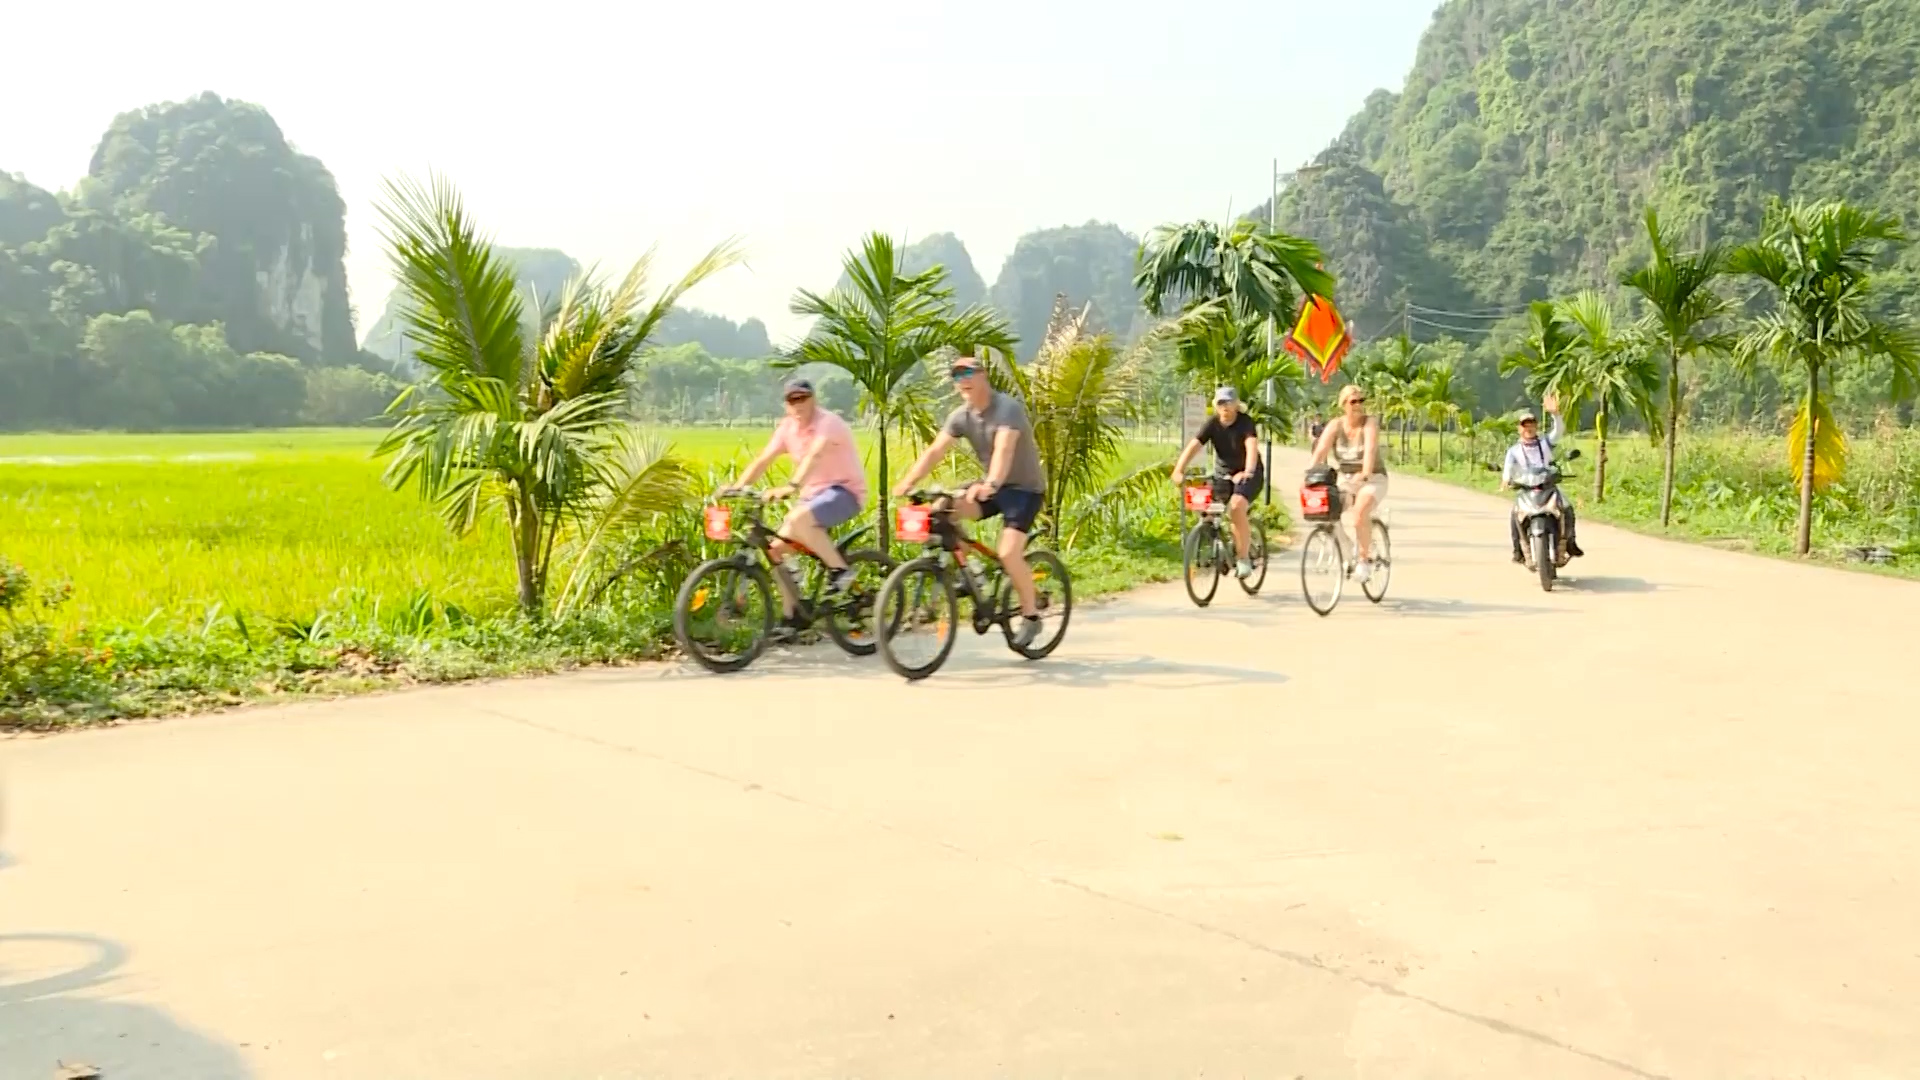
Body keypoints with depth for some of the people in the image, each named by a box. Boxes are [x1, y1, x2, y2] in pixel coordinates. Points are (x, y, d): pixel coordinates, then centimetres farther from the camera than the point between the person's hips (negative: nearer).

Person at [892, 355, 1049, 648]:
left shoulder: (1008, 408, -22)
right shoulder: (961, 416, -1)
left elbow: (1003, 449, -39)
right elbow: (934, 451, -10)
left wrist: (991, 485, -56)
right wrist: (908, 481, -25)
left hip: (1025, 487, -6)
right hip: (992, 487, 6)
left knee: (1008, 553, -22)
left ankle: (1031, 616, -1)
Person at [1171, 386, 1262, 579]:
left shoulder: (1245, 422, -18)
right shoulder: (1212, 423, -9)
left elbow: (1252, 446, -35)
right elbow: (1193, 446, -21)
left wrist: (1248, 472, -53)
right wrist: (1178, 470, -35)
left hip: (1248, 474, -5)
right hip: (1222, 474, 5)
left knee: (1236, 506, -29)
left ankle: (1243, 558, -19)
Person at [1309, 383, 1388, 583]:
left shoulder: (1370, 423, -11)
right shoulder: (1335, 425, -3)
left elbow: (1370, 450, -28)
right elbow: (1321, 450, -16)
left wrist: (1365, 473, -45)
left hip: (1373, 479, -4)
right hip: (1345, 480, 4)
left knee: (1360, 512, -31)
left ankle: (1366, 559, -14)